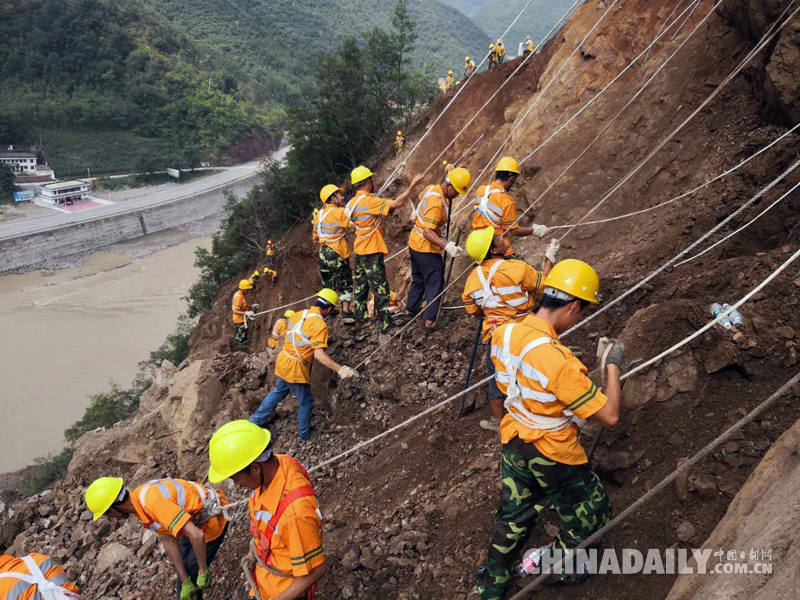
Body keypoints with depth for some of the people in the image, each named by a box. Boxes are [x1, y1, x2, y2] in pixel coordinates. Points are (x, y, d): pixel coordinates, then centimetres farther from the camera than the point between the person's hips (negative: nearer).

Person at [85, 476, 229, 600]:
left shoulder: (153, 503, -35)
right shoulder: (139, 500, -6)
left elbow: (196, 536, -39)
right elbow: (168, 541, -4)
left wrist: (203, 572, -25)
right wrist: (185, 581, -7)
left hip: (212, 519, -8)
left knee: (190, 571, 0)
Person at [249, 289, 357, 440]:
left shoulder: (298, 314, 1)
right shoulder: (320, 325, -23)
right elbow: (319, 355, -30)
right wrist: (339, 369, -36)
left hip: (283, 360, 8)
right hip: (295, 367, -8)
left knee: (278, 392, 31)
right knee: (306, 403, 14)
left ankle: (256, 419, 43)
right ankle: (304, 435, 30)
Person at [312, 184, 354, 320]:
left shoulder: (320, 214, 12)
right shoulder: (339, 212, -11)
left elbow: (315, 236, 17)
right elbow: (353, 225, -17)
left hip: (323, 253, 7)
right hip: (336, 253, -7)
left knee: (329, 285, 17)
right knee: (345, 284, -1)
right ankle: (346, 314, -6)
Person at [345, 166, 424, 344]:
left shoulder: (353, 202, 9)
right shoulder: (368, 201, -19)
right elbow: (396, 203, -25)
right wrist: (413, 185, -19)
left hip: (360, 251, 9)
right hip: (371, 252, -9)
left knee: (360, 286, 19)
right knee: (381, 291, -6)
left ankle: (359, 317, 32)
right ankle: (385, 331, -5)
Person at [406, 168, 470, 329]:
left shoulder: (431, 188, 0)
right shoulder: (437, 203, -28)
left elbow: (421, 197, 25)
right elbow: (427, 232, -35)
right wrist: (446, 246, -44)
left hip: (415, 243, 9)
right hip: (427, 248, -9)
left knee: (418, 279, 23)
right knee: (435, 284, -1)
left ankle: (411, 308, 36)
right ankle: (430, 320, 0)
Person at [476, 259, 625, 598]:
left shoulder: (504, 333, -13)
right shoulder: (561, 363, -35)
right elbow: (610, 416, -25)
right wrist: (613, 366, -14)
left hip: (513, 444, 7)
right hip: (553, 456, -7)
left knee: (513, 518, 26)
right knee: (592, 511, 23)